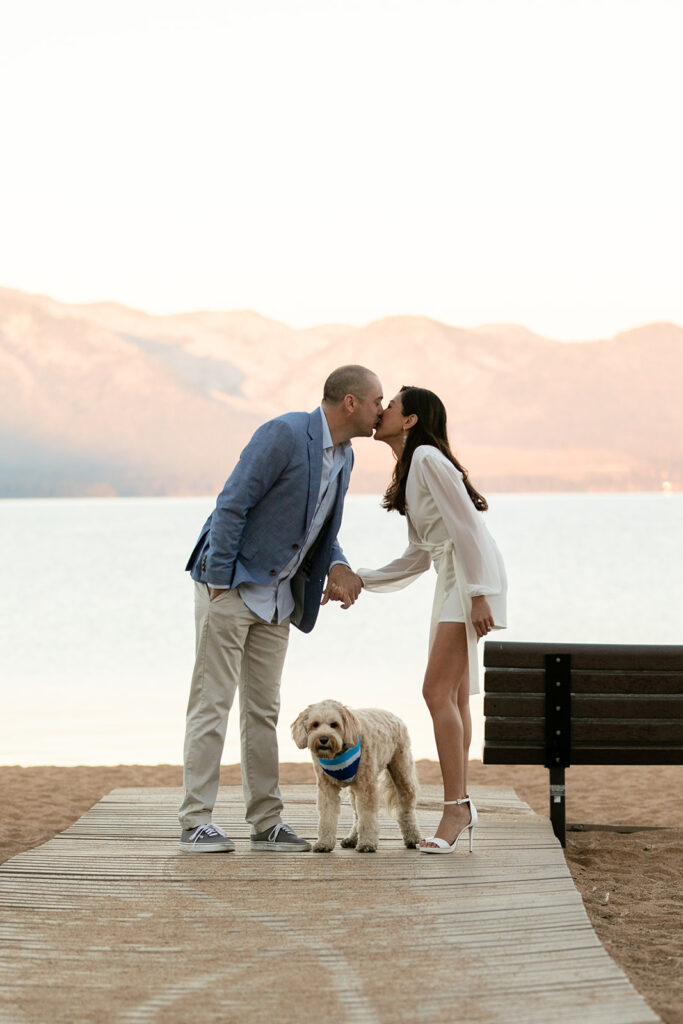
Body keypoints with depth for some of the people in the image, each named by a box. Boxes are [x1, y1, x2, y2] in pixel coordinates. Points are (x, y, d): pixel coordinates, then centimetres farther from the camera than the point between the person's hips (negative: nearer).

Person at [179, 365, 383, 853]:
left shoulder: (343, 456, 8)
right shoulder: (285, 434, -19)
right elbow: (232, 505, -20)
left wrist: (338, 567, -3)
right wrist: (219, 584, -19)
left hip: (277, 595, 8)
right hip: (231, 585, -8)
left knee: (264, 710, 10)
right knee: (212, 704, -6)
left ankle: (266, 821, 14)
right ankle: (196, 822, -3)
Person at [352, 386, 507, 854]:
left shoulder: (427, 457, -10)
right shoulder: (410, 469, 19)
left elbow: (466, 525, -17)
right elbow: (418, 557, 21)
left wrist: (478, 594, -22)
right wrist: (358, 581, 19)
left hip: (472, 571, -10)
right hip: (451, 576, 10)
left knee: (439, 690, -15)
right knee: (453, 694, 11)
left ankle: (455, 810, -14)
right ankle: (461, 803, 17)